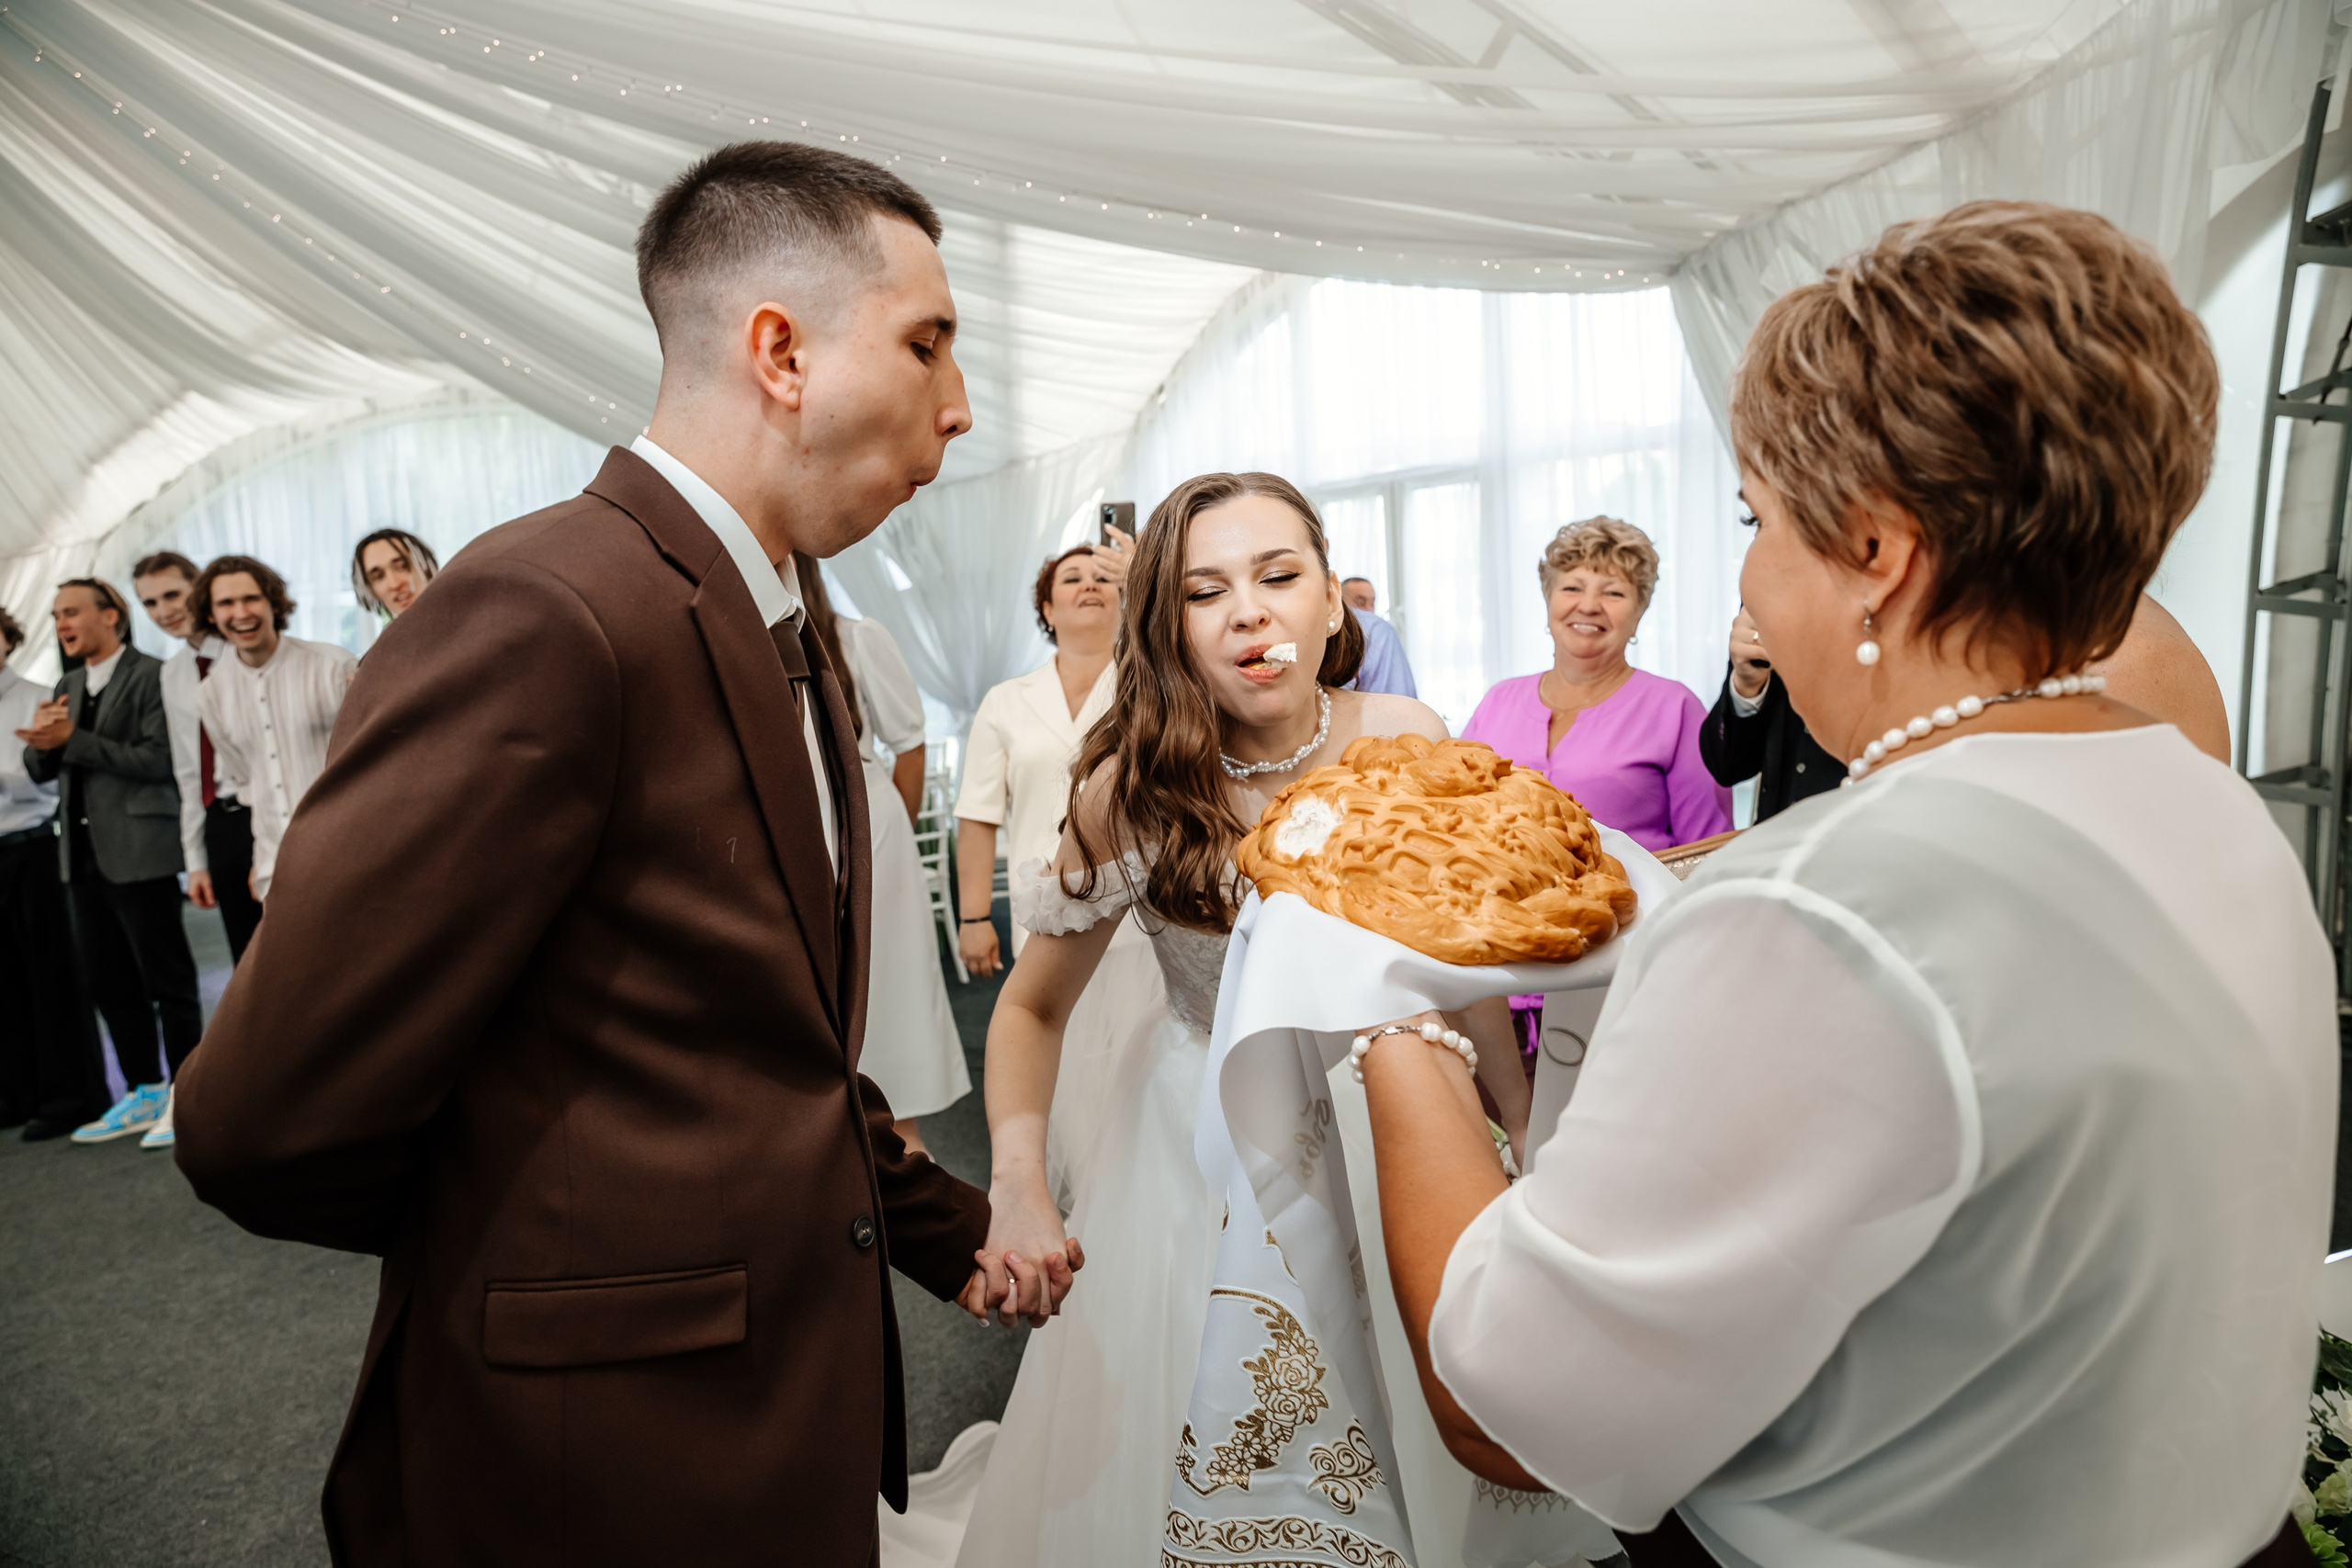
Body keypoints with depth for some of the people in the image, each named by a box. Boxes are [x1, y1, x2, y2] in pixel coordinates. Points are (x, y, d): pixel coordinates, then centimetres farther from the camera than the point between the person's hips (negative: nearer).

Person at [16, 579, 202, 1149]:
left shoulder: (150, 675, -7)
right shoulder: (68, 687, 17)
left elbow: (159, 758, -17)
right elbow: (41, 770, 15)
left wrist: (72, 740, -17)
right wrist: (41, 738, -5)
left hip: (138, 854, -8)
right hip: (83, 855, 8)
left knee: (167, 980, -1)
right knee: (107, 982, 13)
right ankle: (144, 1094, 23)